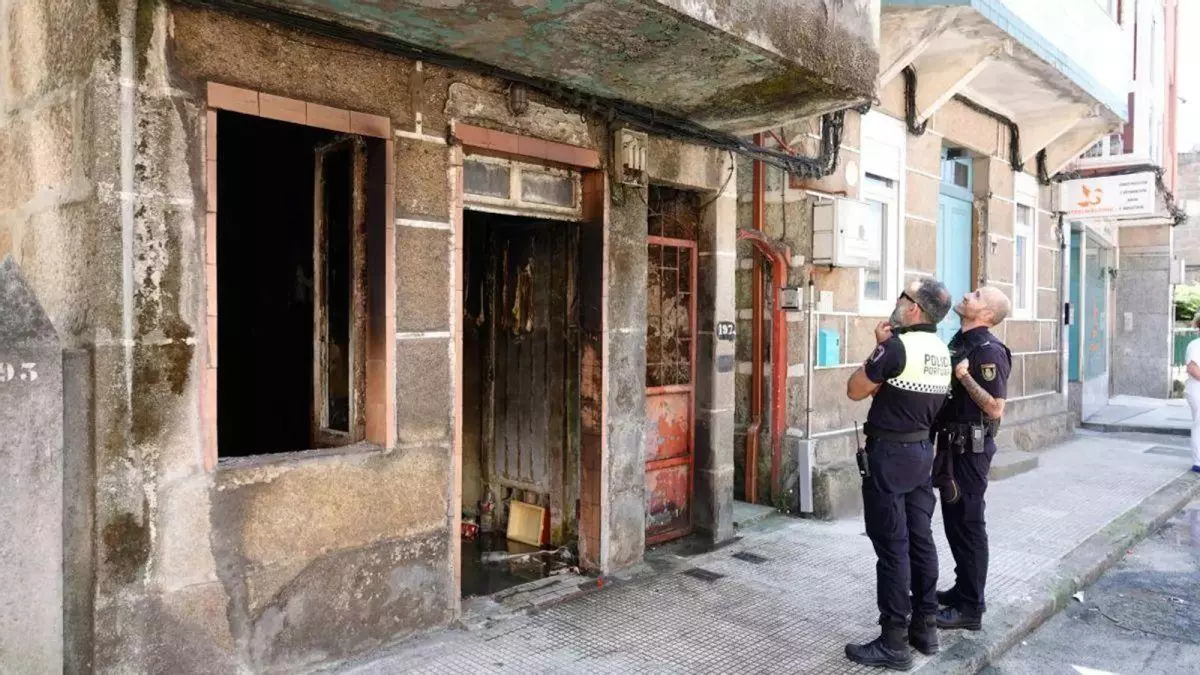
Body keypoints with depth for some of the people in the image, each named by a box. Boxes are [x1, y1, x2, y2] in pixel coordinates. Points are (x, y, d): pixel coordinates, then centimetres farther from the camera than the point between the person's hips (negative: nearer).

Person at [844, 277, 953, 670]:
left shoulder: (898, 346, -18)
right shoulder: (941, 351, 7)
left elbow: (856, 391, -9)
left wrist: (879, 348, -2)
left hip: (890, 455, -8)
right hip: (923, 451, 8)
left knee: (892, 546, -3)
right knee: (920, 539, 15)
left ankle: (893, 643, 4)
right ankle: (925, 627, 25)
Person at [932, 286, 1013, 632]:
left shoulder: (989, 350, -17)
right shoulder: (958, 341, 11)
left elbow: (995, 409, -22)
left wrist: (964, 375, -23)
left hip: (971, 447, -9)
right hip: (952, 443, 9)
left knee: (967, 523, -1)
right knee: (954, 519, 17)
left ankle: (970, 608, 9)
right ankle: (963, 589, 32)